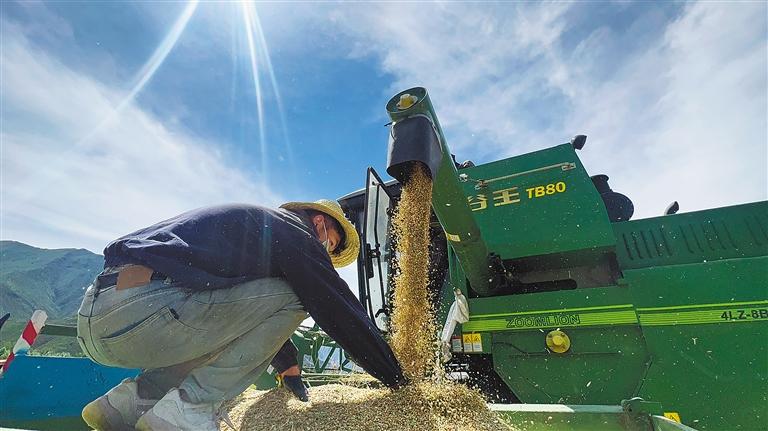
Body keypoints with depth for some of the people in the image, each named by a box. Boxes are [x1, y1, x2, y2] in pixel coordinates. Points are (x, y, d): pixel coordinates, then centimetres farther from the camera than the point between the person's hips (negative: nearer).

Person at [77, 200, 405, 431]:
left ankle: (130, 401, 15)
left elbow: (262, 317, 35)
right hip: (138, 309, -10)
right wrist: (395, 376, 12)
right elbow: (342, 310, 0)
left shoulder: (256, 222, 28)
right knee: (289, 299, -6)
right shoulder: (295, 231, 1)